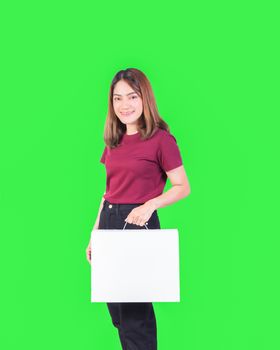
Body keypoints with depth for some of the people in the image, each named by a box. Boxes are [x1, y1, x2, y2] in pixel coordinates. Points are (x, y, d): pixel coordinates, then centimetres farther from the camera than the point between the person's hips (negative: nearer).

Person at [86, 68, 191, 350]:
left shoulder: (161, 138, -9)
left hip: (139, 223, -7)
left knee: (134, 310, -1)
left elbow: (183, 187, -7)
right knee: (115, 307, 14)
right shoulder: (114, 141, 11)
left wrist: (150, 205, -23)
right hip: (109, 221, 7)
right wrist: (95, 235, 15)